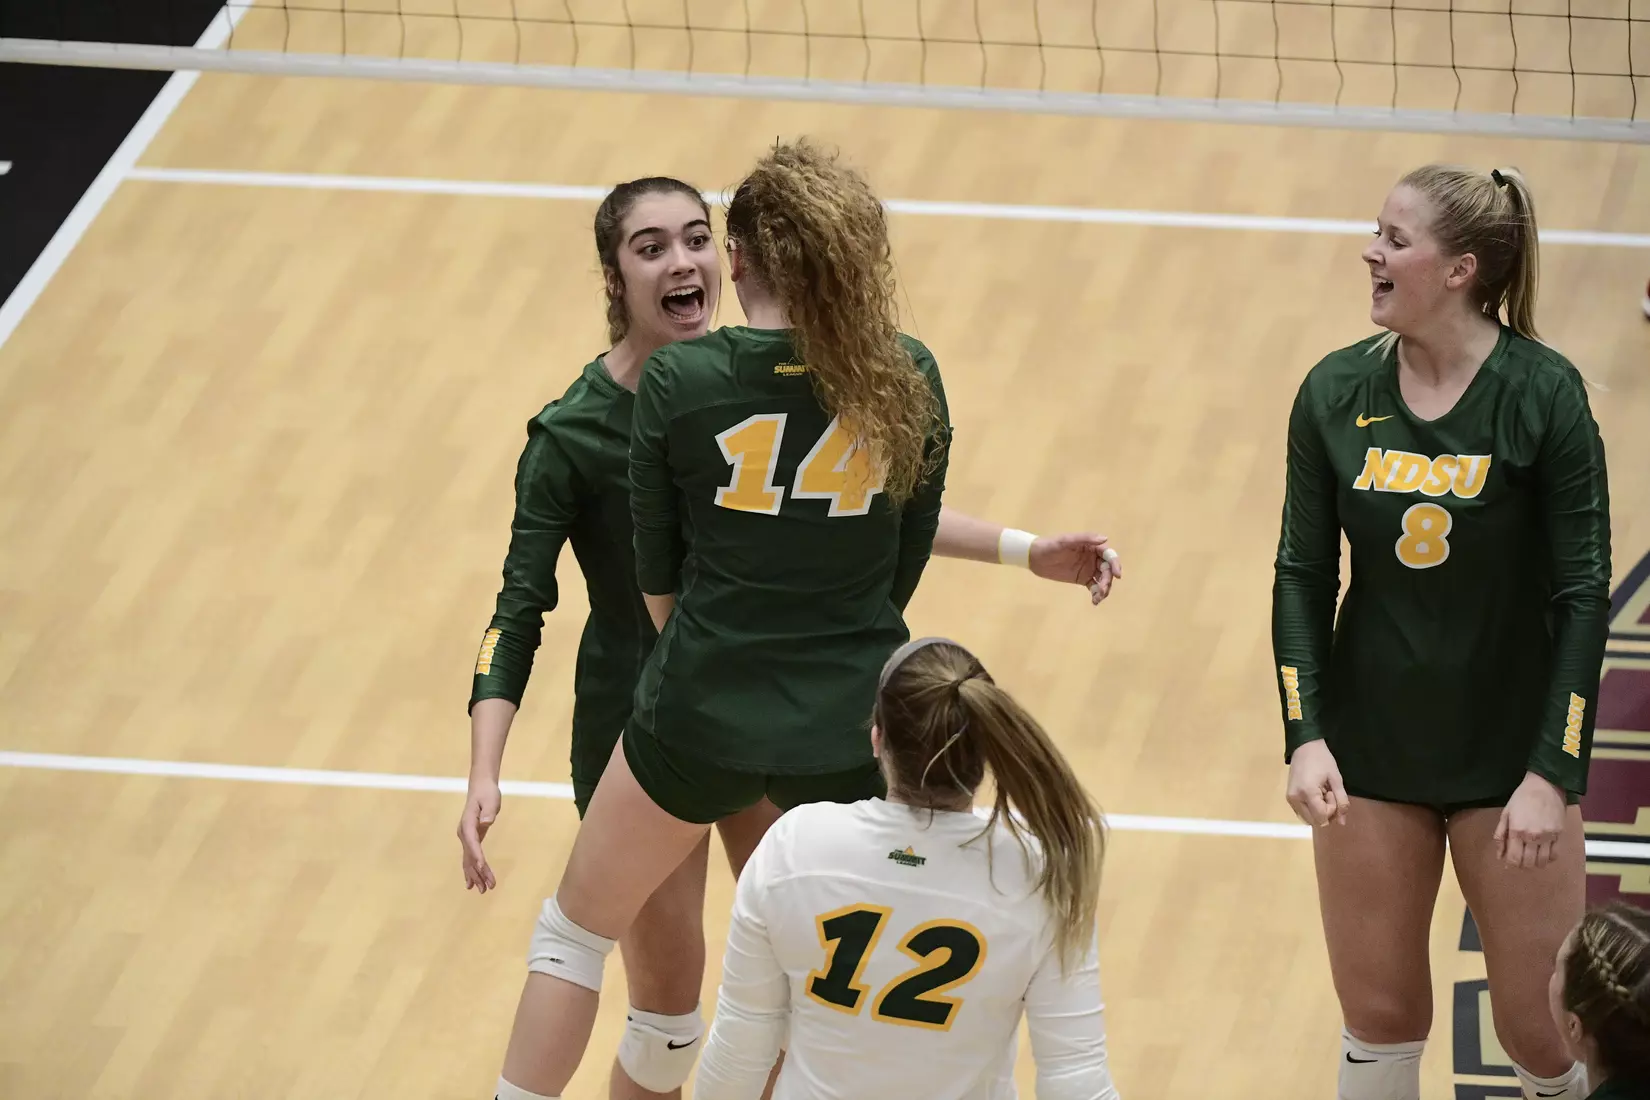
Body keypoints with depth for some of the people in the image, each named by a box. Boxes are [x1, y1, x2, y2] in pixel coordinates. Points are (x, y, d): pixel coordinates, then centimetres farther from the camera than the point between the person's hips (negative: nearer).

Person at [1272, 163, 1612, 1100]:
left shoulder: (1543, 392, -13)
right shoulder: (1337, 392, -3)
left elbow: (1584, 592, -12)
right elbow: (1303, 574, 1)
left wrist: (1552, 774, -17)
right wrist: (1305, 737, -11)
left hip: (1509, 748, -3)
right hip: (1373, 752, 3)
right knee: (1379, 1019, 8)